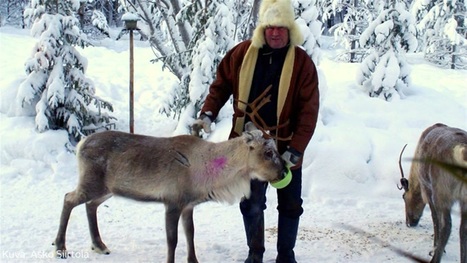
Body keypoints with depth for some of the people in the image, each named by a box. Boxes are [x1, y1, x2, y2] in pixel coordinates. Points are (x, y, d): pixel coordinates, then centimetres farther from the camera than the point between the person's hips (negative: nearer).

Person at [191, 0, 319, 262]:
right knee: (251, 204, 9)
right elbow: (221, 85, 6)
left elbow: (308, 111, -12)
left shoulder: (302, 62, -11)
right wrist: (208, 114, -9)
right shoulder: (242, 53, -5)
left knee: (290, 205, 10)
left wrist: (295, 149, -18)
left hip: (285, 146, -1)